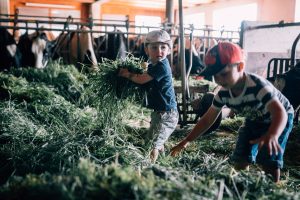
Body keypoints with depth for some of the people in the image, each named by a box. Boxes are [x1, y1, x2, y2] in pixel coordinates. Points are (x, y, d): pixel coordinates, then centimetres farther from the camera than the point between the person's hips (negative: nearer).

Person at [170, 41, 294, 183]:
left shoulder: (257, 86, -39)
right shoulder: (223, 94, -20)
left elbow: (280, 112, -49)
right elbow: (207, 119, -11)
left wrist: (272, 135, -71)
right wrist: (187, 141, -16)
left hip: (277, 119, -5)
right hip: (254, 121, 5)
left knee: (269, 162, -16)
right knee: (240, 159, -2)